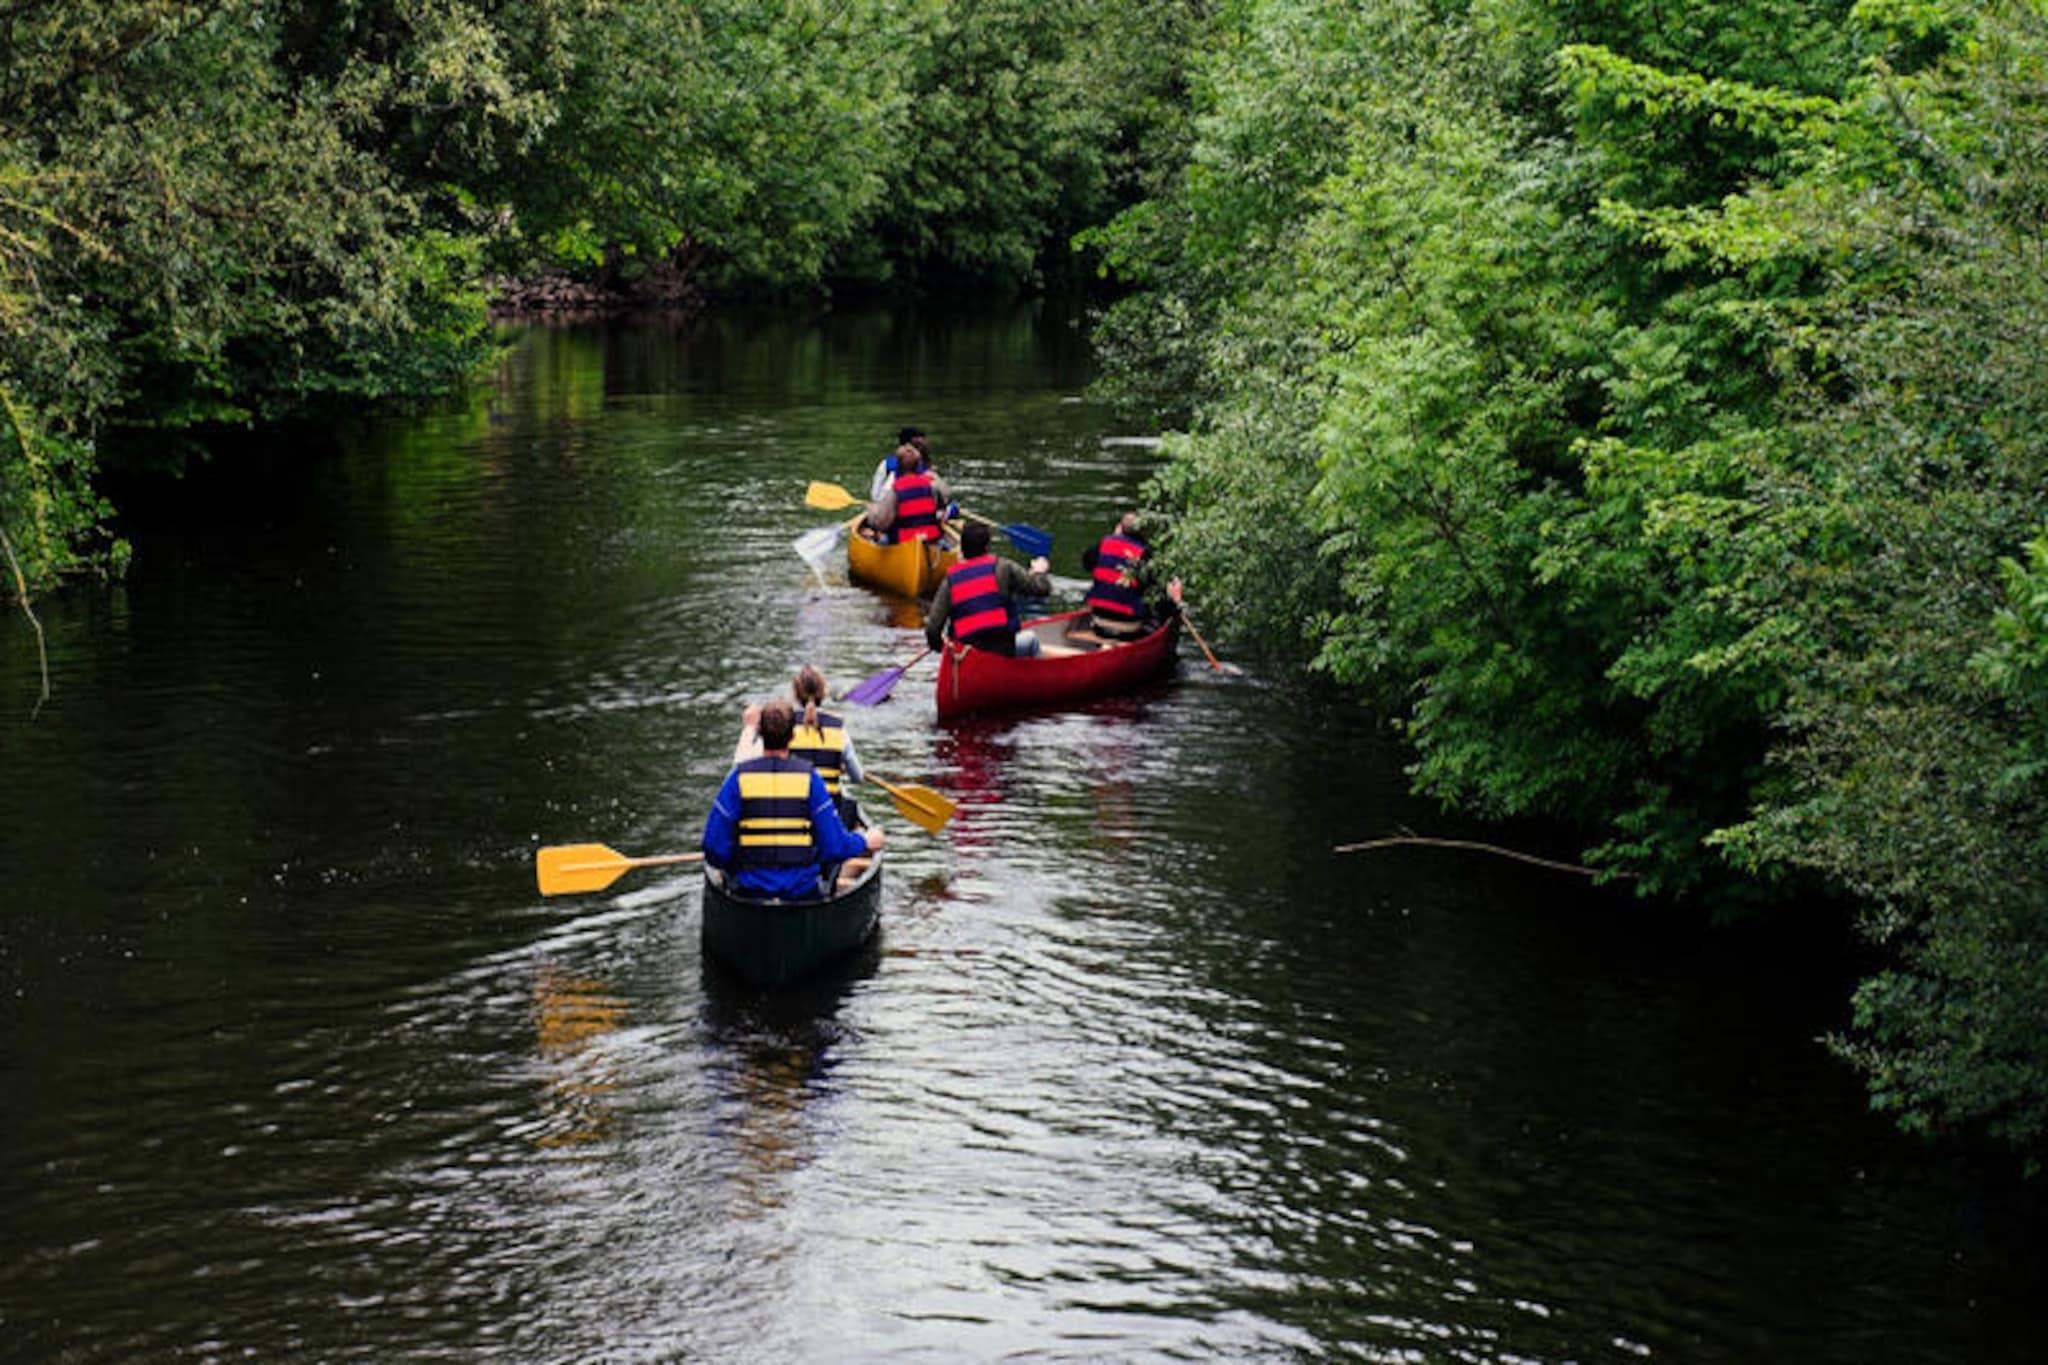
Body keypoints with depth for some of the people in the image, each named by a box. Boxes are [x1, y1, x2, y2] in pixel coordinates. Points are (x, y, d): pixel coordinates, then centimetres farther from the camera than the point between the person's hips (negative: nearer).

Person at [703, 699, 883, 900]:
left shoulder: (739, 777, -8)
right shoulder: (809, 778, -9)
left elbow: (715, 847, -10)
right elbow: (835, 847, -8)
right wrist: (866, 842, 12)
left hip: (749, 891, 1)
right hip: (804, 893, -1)